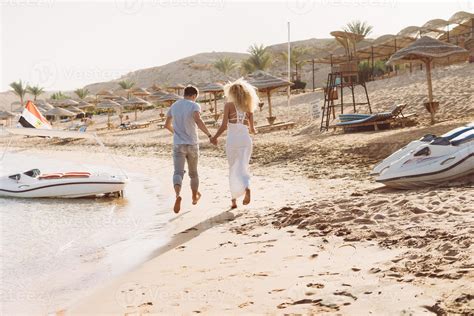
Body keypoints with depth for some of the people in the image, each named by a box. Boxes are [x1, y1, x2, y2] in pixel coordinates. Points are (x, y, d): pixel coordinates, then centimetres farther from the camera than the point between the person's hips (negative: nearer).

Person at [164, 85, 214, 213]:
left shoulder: (174, 106, 9)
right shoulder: (194, 106, -6)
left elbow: (167, 125, 19)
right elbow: (198, 121, -26)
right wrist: (209, 135, -21)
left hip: (178, 145, 2)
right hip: (192, 144, -1)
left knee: (178, 173, -7)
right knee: (193, 172, 18)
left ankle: (178, 195, -35)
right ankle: (195, 197, 36)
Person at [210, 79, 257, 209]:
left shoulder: (229, 105, -2)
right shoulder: (248, 107, 7)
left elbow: (224, 125, -9)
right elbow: (252, 128, 7)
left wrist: (214, 137, 4)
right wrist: (254, 131, 31)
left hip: (232, 139, -2)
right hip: (246, 139, 2)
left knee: (233, 169, 12)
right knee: (242, 169, 3)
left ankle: (234, 199, 16)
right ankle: (247, 187, -29)